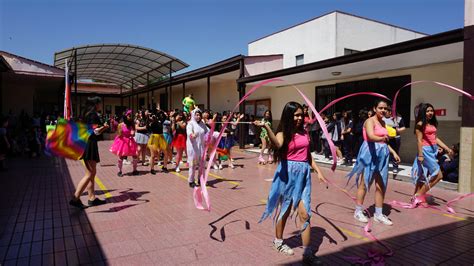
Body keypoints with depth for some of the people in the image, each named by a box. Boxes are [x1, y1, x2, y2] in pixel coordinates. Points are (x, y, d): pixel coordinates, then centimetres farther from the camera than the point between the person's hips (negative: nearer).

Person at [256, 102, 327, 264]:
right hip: (288, 172, -4)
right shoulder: (284, 133, -6)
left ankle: (307, 253, 6)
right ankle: (278, 241, 34)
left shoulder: (304, 133, 10)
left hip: (304, 173, 4)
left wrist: (318, 171, 11)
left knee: (305, 214, -1)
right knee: (284, 210, 12)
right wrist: (266, 127, -45)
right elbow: (277, 144, -31)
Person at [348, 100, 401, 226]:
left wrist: (393, 152, 16)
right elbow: (371, 136, -30)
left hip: (382, 155, 8)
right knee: (364, 183, 1)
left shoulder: (383, 122, 15)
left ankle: (378, 214, 19)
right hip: (370, 153, -8)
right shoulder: (370, 121, -10)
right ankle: (358, 211, 14)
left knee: (381, 185, 9)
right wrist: (381, 138, -49)